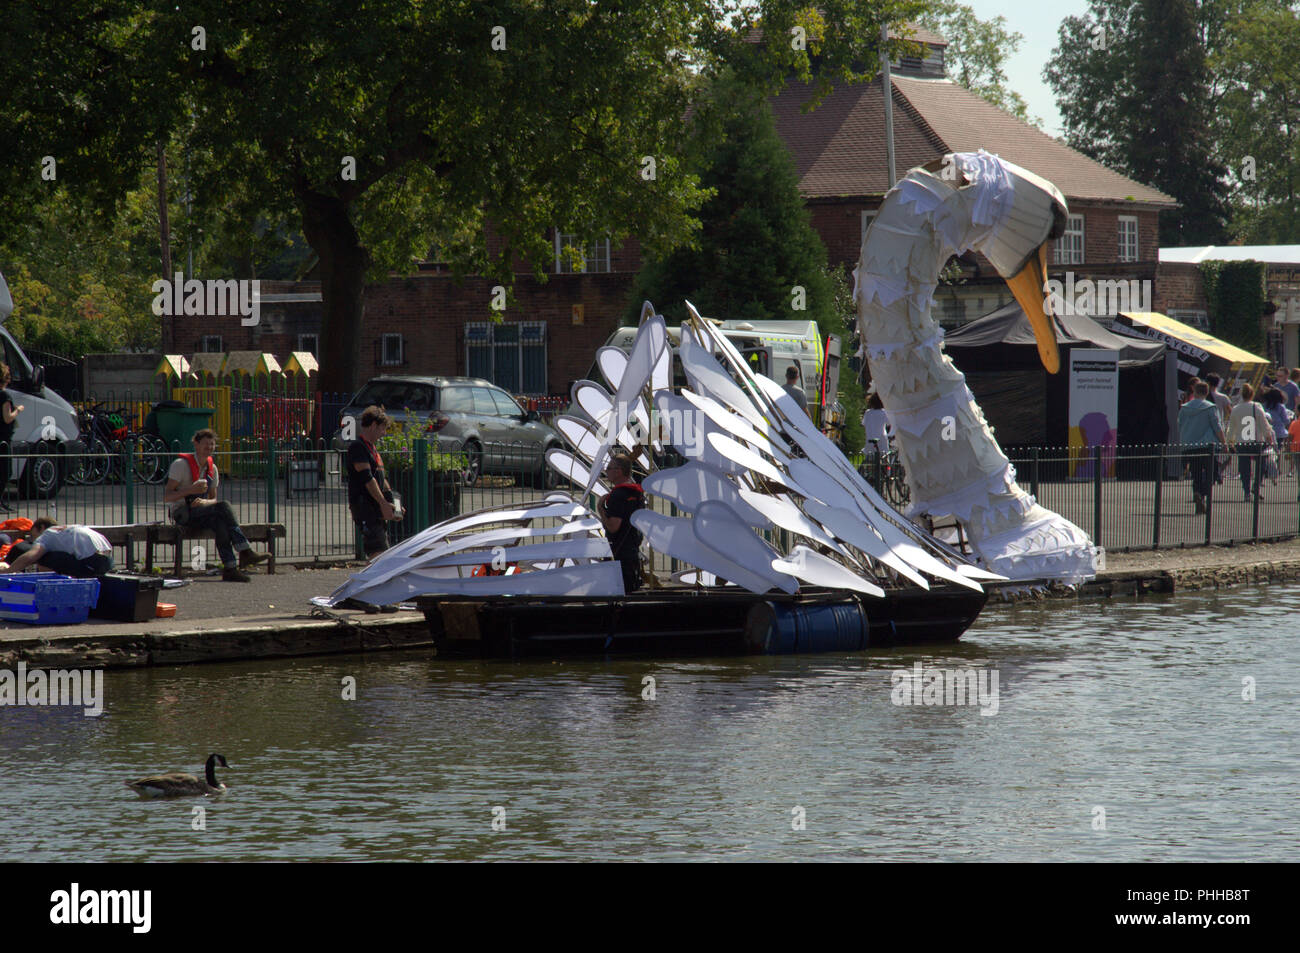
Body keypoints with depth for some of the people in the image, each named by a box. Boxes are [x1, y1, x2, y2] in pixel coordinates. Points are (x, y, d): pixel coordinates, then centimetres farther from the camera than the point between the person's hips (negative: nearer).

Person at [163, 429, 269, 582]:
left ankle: (230, 568, -38)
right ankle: (245, 553, -36)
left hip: (200, 513, 6)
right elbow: (166, 497, -15)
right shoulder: (181, 464, -9)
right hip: (183, 515, -6)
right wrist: (191, 490, -30)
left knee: (219, 521, -31)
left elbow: (213, 499, 13)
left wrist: (204, 502, -13)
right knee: (223, 507, -30)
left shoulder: (211, 468, 12)